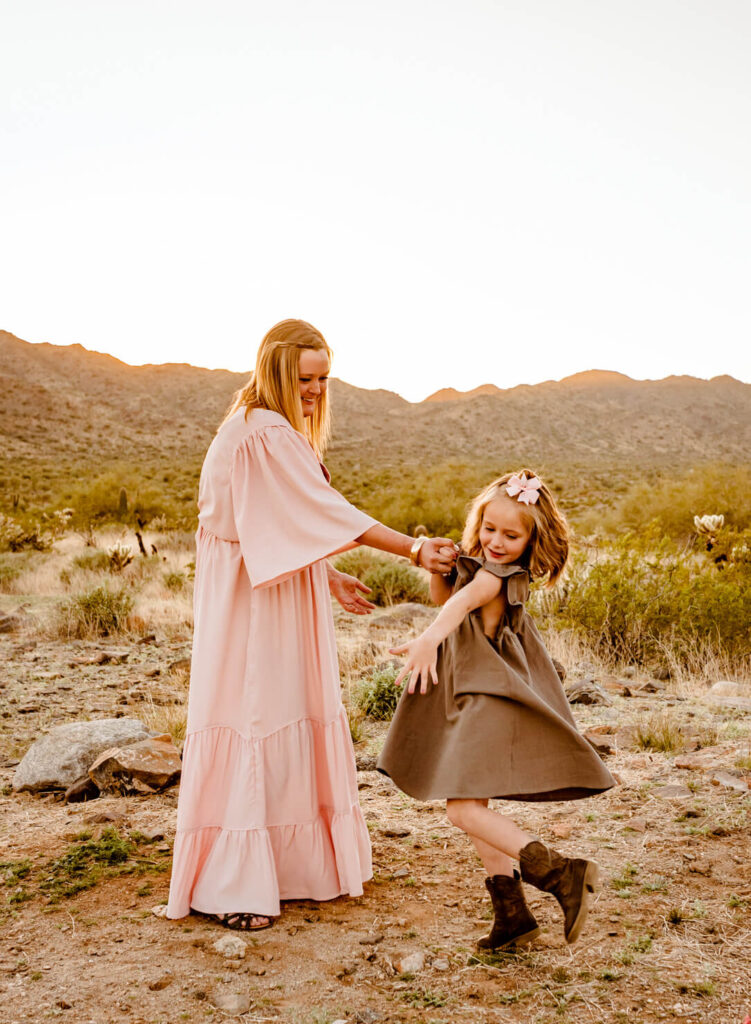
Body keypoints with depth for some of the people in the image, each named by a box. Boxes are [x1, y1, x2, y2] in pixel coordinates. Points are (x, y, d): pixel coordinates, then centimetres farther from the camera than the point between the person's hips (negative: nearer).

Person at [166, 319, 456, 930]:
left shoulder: (275, 433, 15)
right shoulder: (265, 436, -18)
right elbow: (329, 512, -22)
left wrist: (329, 578, 14)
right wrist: (414, 549, -21)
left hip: (277, 598, 10)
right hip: (250, 610, -10)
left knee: (290, 726, 14)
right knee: (250, 726, -5)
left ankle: (291, 866, 26)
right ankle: (226, 888, 6)